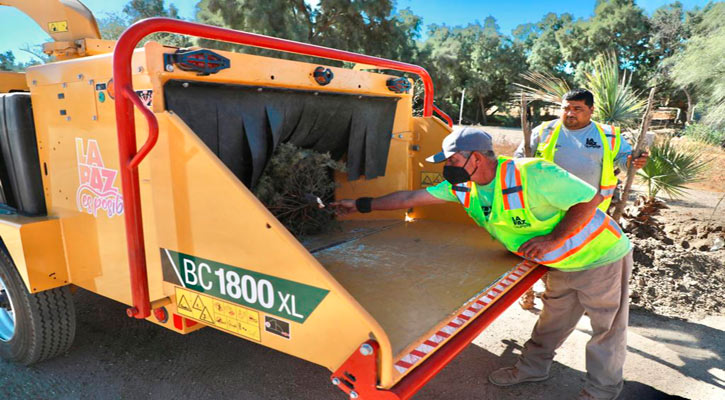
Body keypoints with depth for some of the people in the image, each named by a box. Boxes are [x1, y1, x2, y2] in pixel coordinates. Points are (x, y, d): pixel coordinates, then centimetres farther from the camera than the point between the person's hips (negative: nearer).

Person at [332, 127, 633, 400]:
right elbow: (412, 198, -6)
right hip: (562, 263, 6)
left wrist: (552, 239, -32)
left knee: (607, 328, 13)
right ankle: (533, 367, 42)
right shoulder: (464, 187, -11)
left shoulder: (532, 174, -34)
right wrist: (361, 205, -5)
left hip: (602, 257, -5)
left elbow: (591, 199, -26)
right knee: (553, 321, 21)